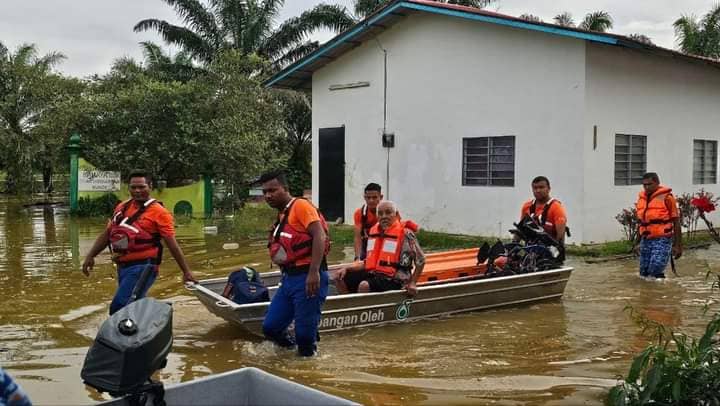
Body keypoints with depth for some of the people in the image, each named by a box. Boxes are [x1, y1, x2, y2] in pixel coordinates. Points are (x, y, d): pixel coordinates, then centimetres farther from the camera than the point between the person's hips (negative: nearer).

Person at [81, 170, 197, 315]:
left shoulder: (159, 212, -7)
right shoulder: (122, 207, 12)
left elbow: (172, 244, -7)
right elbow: (106, 233, 20)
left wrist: (186, 272, -7)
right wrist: (90, 256, 13)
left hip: (142, 267, -7)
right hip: (122, 266, 7)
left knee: (118, 308, -16)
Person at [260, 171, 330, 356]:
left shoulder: (301, 205, -8)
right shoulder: (280, 216, 17)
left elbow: (319, 236, -19)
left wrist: (314, 273, -25)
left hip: (308, 278, -9)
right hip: (289, 278, 9)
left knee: (305, 333, -2)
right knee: (270, 327, 10)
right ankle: (294, 345, 31)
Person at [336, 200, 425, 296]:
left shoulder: (405, 234, -6)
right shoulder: (374, 232, 14)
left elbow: (420, 260, -1)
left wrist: (412, 283, -8)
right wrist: (347, 269, 7)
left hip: (394, 280, -7)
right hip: (372, 274, 7)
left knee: (364, 285, -34)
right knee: (340, 278, -7)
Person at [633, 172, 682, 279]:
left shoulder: (666, 197, -8)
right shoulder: (641, 198, 10)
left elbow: (676, 222, -4)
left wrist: (678, 245, -6)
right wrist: (637, 242, 22)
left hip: (662, 240, -6)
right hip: (646, 241, 6)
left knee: (655, 271, -16)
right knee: (644, 273, 8)